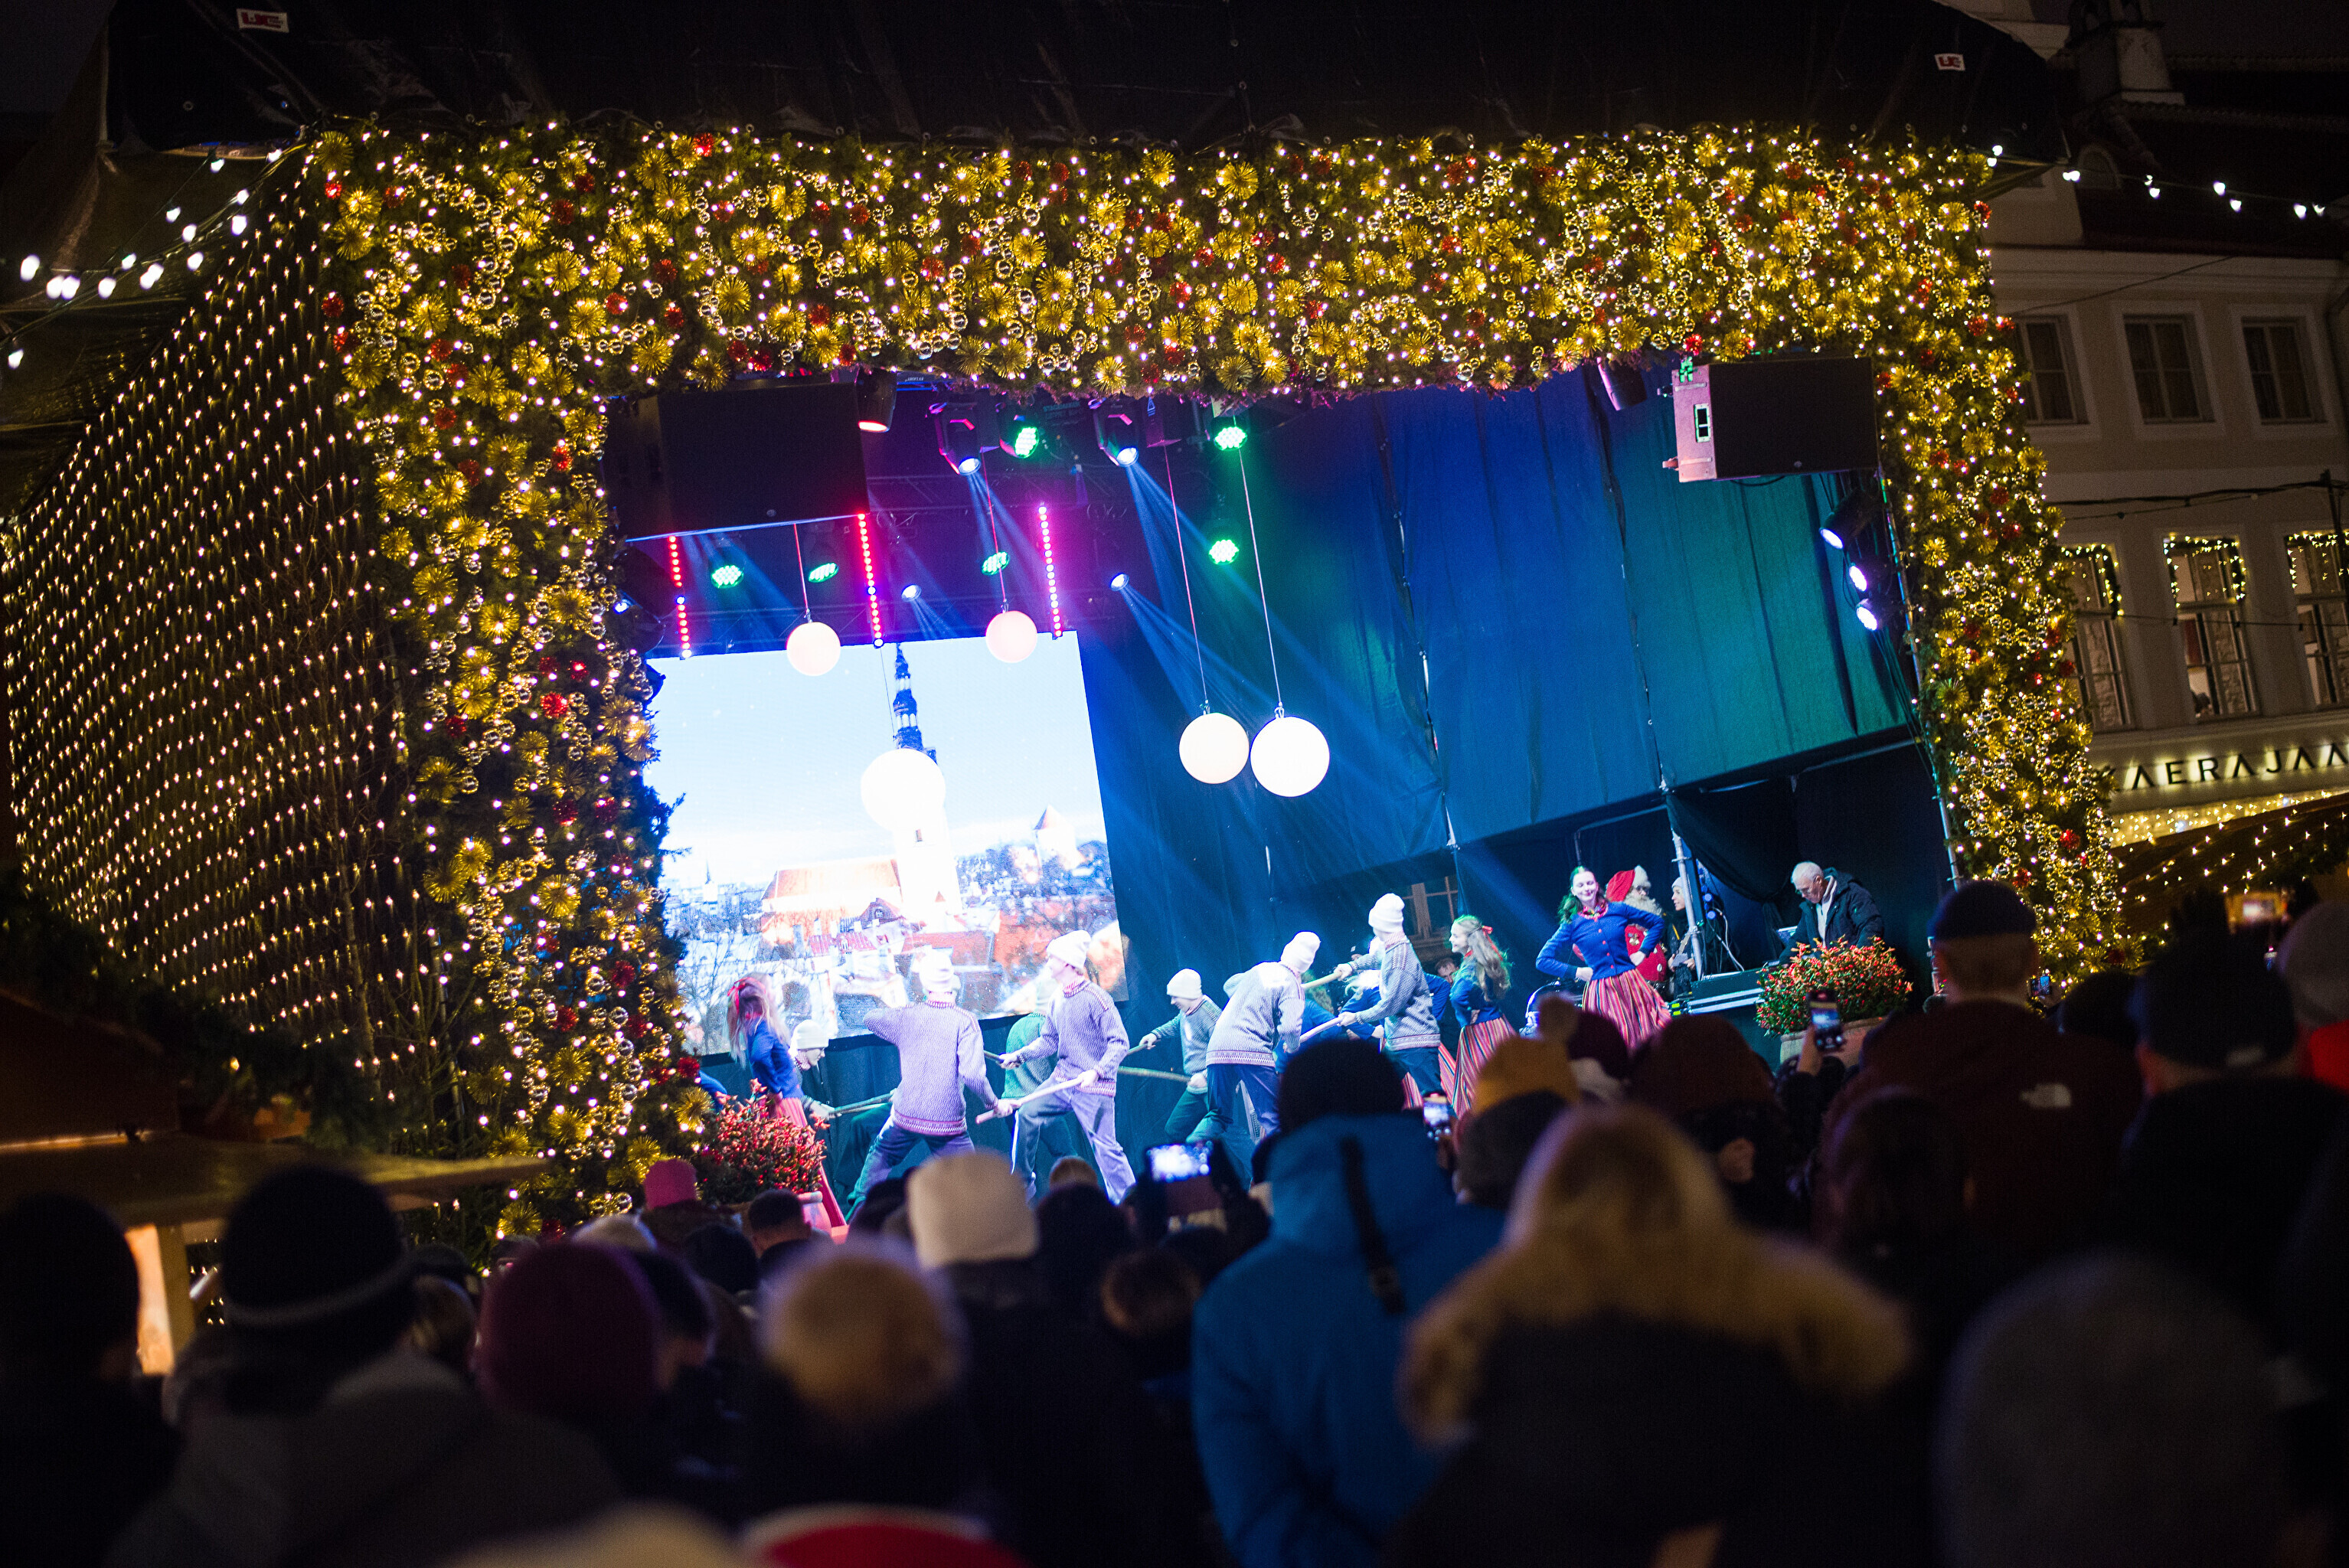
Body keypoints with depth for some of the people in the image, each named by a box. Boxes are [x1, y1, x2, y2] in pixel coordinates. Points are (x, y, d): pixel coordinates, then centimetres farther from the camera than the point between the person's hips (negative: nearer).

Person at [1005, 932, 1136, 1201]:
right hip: (1062, 1079, 8)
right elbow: (1049, 1040, 19)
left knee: (1105, 1146, -7)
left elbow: (1120, 1043, -17)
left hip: (1094, 1088, -8)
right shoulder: (1057, 999, 9)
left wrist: (1097, 1071, -28)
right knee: (1027, 1114, -1)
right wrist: (1020, 1055, 4)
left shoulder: (1096, 999, -16)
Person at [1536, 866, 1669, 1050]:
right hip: (1601, 991, -2)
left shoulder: (1619, 910, 5)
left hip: (1630, 984, 2)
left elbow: (1657, 922, 18)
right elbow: (1542, 961, 2)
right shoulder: (1572, 923, 1)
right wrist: (1576, 972, -3)